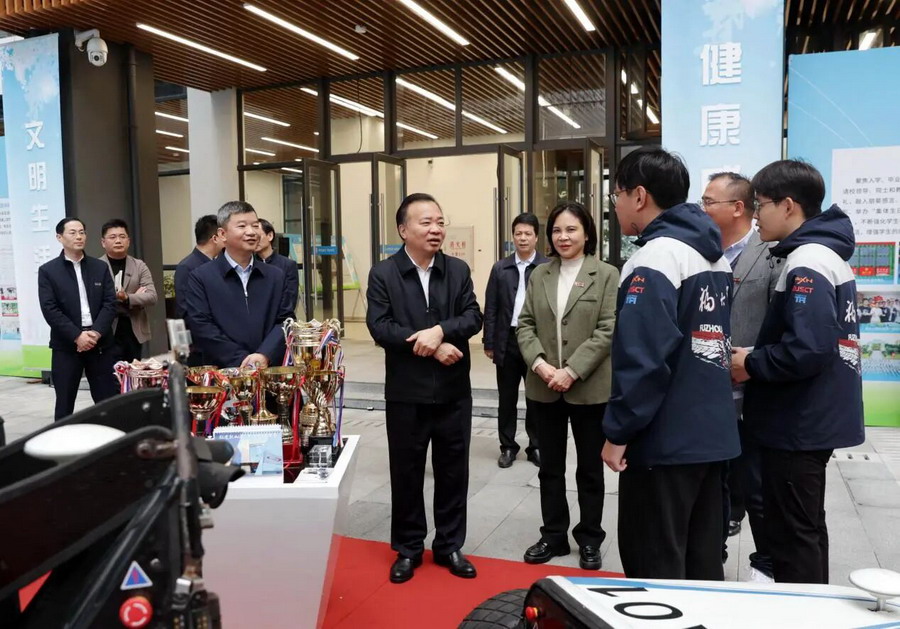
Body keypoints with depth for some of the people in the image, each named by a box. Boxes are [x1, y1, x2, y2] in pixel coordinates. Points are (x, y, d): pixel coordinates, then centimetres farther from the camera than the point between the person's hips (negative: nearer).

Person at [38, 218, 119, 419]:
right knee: (65, 402, 6)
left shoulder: (100, 267, 9)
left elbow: (110, 303, 2)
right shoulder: (47, 271, 1)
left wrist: (96, 332, -12)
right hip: (66, 345, -2)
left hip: (101, 342, 2)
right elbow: (49, 309, -7)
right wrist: (77, 336, -15)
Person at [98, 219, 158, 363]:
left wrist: (127, 298, -20)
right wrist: (136, 296, -12)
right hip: (108, 333, -3)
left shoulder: (140, 266, 8)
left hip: (134, 332, 3)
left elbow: (152, 297, -2)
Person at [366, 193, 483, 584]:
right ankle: (407, 548, 27)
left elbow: (474, 317, -5)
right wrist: (433, 347, -19)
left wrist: (440, 330, -24)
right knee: (406, 472, 10)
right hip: (406, 392, -2)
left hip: (454, 390, 2)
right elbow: (379, 327, -13)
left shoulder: (459, 270, 4)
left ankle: (450, 545, 29)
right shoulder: (383, 274, -3)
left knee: (453, 470, 12)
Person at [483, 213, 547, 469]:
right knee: (507, 398, 10)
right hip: (507, 341, 2)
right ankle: (508, 447, 22)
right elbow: (490, 309, 4)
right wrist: (489, 342, 0)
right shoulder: (500, 269, 5)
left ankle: (535, 447, 22)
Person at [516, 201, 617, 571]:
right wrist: (539, 363, -12)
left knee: (590, 468, 11)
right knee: (550, 467, 14)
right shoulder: (539, 275, 7)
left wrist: (572, 371, -17)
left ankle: (589, 540, 26)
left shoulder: (606, 275, -4)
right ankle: (553, 535, 28)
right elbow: (525, 325, 5)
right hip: (544, 388, 4)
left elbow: (608, 330, -11)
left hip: (589, 388, -3)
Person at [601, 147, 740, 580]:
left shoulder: (654, 258, -17)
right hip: (712, 434, 9)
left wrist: (618, 431, -15)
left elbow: (641, 358, -23)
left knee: (654, 571, 4)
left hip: (664, 440, -9)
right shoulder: (715, 256, 11)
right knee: (702, 561, 18)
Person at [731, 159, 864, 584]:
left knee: (791, 535, 2)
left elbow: (806, 350, -30)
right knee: (806, 530, 21)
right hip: (815, 420, 10)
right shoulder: (828, 255, 12)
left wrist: (751, 364, -14)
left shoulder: (806, 264, -19)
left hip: (797, 425, -10)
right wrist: (757, 357, 8)